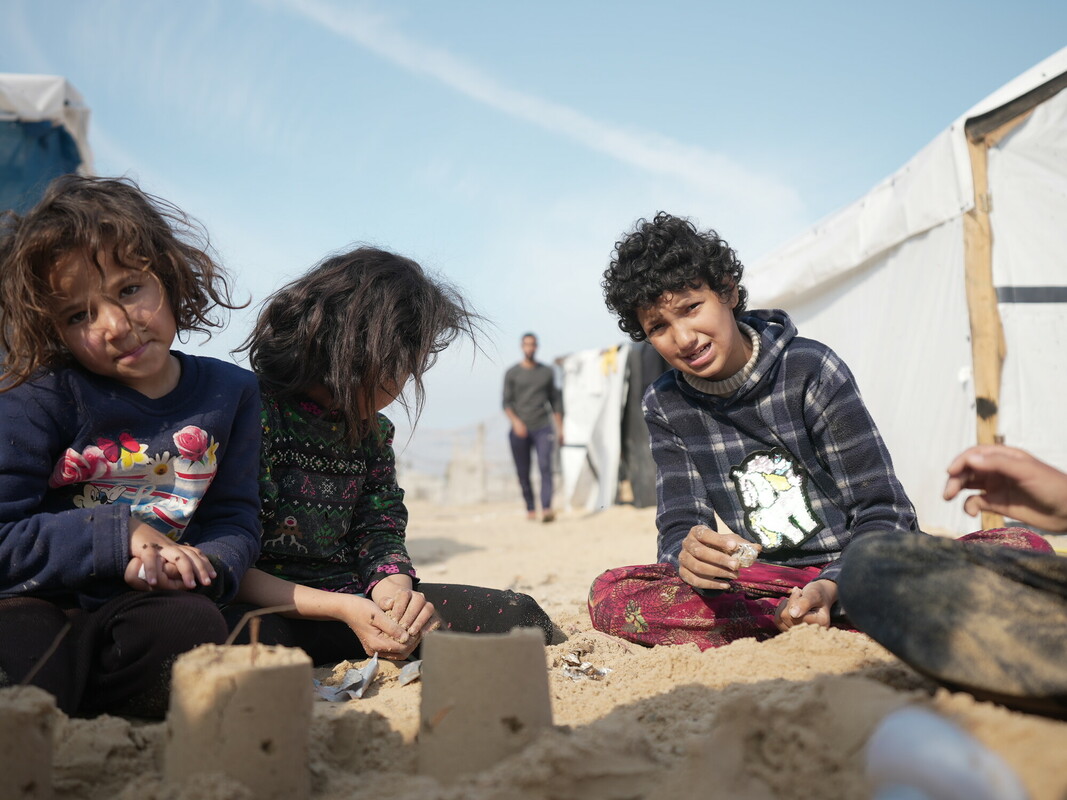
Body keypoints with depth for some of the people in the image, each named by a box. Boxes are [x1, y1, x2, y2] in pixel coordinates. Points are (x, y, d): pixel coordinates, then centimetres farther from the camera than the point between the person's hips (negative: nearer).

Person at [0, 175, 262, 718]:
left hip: (142, 606, 4)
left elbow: (235, 521, 8)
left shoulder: (230, 393, 7)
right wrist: (120, 536, -15)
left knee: (193, 630, -33)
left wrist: (198, 563, -15)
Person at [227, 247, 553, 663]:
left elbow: (380, 540, 10)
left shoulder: (372, 430, 13)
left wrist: (395, 592, -15)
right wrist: (342, 609, -24)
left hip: (354, 601, 7)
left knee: (518, 615, -8)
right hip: (267, 607, -7)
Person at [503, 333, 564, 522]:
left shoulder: (547, 372, 13)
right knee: (523, 473, 3)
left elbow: (555, 400, 16)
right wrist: (515, 422, -16)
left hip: (542, 428, 0)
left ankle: (546, 508, -25)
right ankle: (530, 508, 17)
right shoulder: (512, 373, 7)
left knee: (545, 466, -17)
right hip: (520, 430, 0)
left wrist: (560, 428, 10)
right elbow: (507, 402, 2)